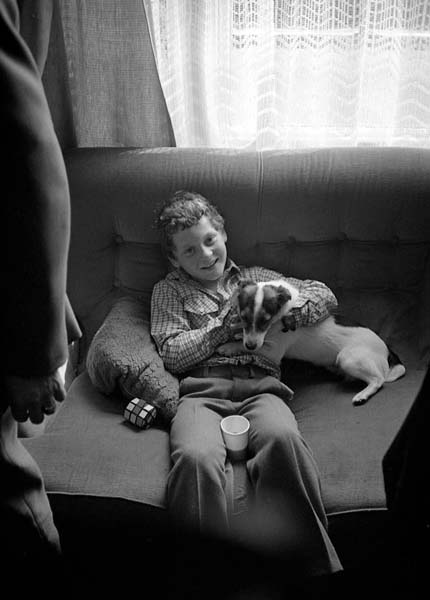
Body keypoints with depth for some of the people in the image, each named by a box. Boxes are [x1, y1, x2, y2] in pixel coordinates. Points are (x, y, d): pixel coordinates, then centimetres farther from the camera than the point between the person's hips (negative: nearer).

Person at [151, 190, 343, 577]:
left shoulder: (256, 279, 29)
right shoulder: (169, 289, 25)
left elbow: (325, 295, 22)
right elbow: (172, 352, 10)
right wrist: (226, 326, 2)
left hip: (260, 387, 1)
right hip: (201, 391, 0)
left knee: (284, 437, -36)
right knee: (196, 457, -37)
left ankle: (318, 566, -29)